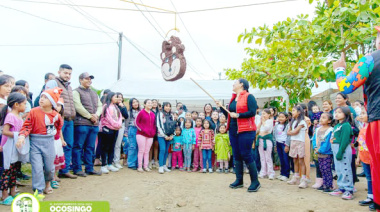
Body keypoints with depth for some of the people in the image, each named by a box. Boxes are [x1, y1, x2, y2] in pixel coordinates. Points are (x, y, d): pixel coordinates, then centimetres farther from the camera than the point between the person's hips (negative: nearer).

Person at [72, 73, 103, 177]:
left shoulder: (94, 93, 23)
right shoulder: (76, 92, 1)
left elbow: (100, 106, 17)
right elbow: (78, 107, -11)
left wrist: (96, 115, -3)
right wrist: (90, 116, -10)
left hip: (94, 124, 7)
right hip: (82, 123, -7)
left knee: (90, 147, 10)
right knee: (78, 147, 0)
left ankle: (89, 168, 17)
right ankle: (77, 169, 8)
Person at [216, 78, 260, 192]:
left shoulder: (248, 96, -7)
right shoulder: (233, 98, 16)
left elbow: (252, 112, -18)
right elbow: (229, 115, 20)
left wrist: (238, 115, -19)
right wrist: (221, 107, 11)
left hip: (245, 131, -8)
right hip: (233, 130, 8)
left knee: (246, 155, -5)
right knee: (237, 156, 12)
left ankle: (255, 182, 8)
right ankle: (239, 180, 22)